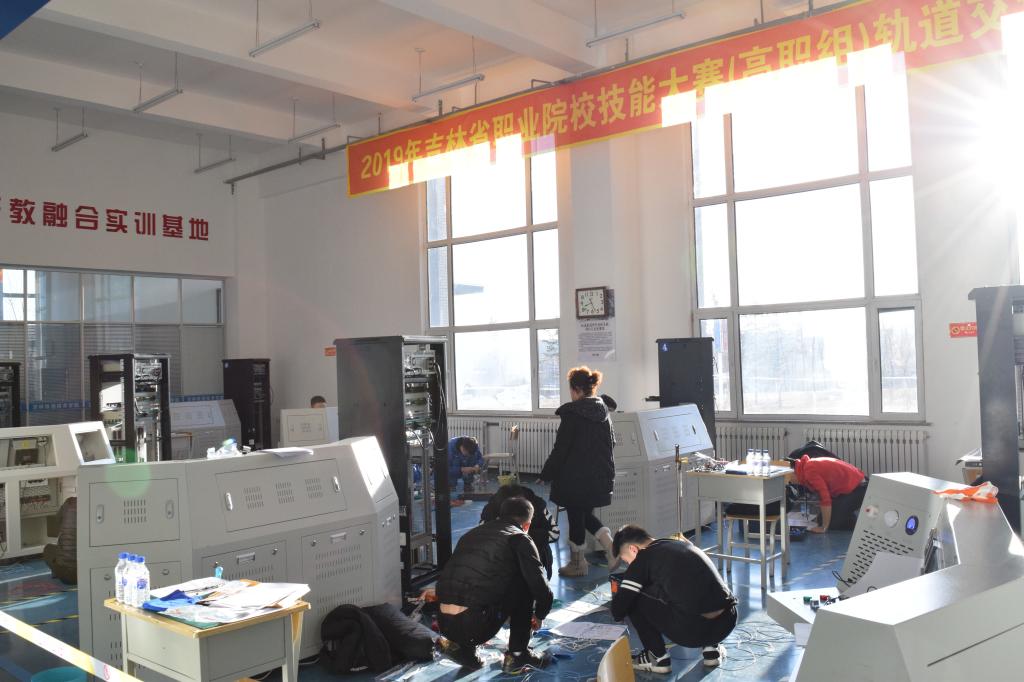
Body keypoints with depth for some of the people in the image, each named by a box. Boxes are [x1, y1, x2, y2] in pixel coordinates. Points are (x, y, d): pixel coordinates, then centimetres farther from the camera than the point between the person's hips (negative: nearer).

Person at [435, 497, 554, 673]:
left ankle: (460, 645, 15)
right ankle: (517, 654, 16)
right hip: (477, 623, -6)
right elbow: (543, 592, 0)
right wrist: (538, 617, 24)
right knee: (524, 581, 13)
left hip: (444, 623, 6)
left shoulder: (472, 533, 23)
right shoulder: (520, 539, 5)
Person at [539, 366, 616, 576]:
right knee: (586, 514, 21)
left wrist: (546, 475, -5)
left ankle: (577, 563, 20)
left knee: (575, 517, 8)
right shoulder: (604, 412, 6)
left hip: (575, 476, -7)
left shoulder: (571, 413, -15)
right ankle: (610, 546, 2)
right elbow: (609, 445, 14)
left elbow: (560, 449, -14)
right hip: (599, 477, 7)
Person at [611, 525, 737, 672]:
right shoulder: (685, 544, 22)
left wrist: (618, 613, 25)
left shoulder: (643, 558, 3)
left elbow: (618, 607, 1)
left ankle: (658, 657, 13)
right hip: (727, 623, 7)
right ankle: (711, 647, 26)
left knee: (634, 599, 9)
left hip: (690, 629, -7)